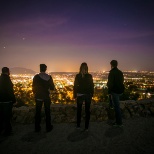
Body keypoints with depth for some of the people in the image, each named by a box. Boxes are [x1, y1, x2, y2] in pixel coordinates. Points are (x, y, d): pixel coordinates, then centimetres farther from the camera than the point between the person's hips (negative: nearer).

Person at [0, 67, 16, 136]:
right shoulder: (7, 79, -17)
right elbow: (10, 91, -18)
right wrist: (14, 100, -12)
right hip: (7, 100, -7)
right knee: (7, 116, 3)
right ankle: (7, 131, 11)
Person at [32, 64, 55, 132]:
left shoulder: (36, 77, -9)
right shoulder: (49, 77, -8)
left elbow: (33, 87, -3)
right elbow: (52, 88, -5)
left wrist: (35, 94, 13)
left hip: (38, 97, 0)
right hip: (46, 97, 0)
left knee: (38, 112, 12)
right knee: (47, 112, 11)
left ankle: (37, 128, 20)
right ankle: (48, 127, 19)